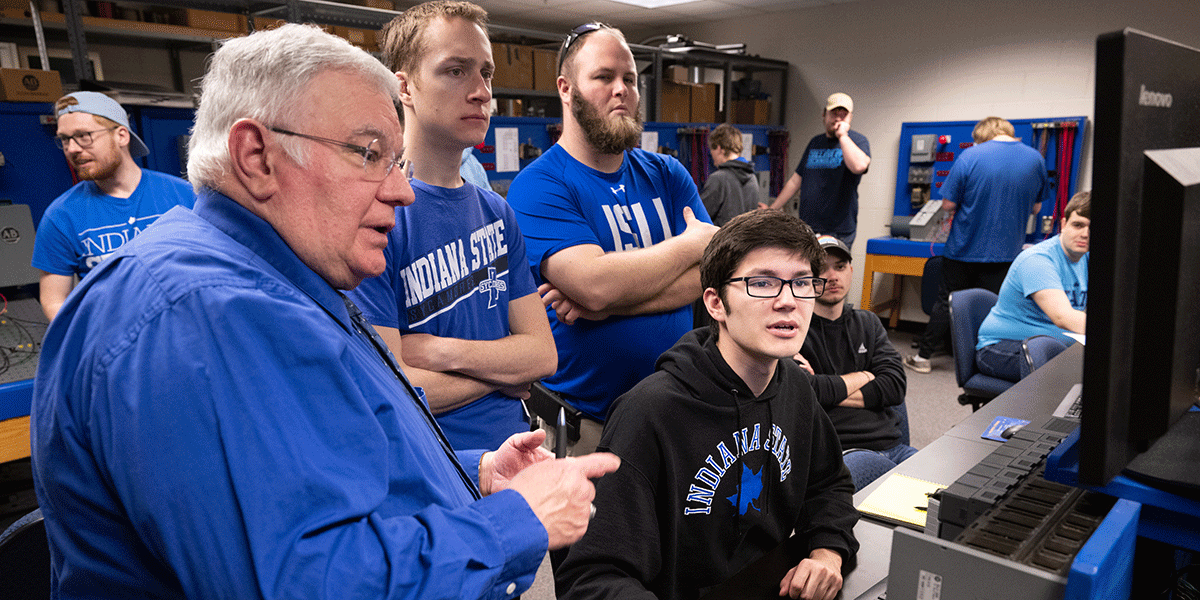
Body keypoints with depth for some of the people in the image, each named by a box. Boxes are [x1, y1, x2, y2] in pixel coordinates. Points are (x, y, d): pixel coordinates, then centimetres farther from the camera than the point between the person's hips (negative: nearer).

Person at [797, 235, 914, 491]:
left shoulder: (868, 323, 21)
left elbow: (895, 386, 7)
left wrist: (829, 390, -4)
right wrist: (861, 378, 2)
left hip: (891, 447, 6)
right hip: (838, 454, -6)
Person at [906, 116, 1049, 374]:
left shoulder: (970, 156, -11)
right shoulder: (1035, 158, 0)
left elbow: (948, 204, -9)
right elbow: (1035, 208, 11)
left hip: (964, 248, -2)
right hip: (1005, 252, 2)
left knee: (946, 303, 10)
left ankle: (923, 357, 18)